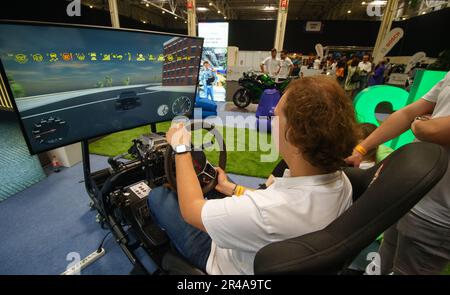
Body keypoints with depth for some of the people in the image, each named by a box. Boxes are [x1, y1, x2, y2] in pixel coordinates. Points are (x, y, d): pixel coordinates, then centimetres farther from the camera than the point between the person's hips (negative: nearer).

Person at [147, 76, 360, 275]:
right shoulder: (341, 182, -21)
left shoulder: (266, 212, -46)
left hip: (224, 262, -5)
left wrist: (181, 148, -14)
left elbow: (191, 209, -27)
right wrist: (232, 188, 7)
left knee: (158, 197, 6)